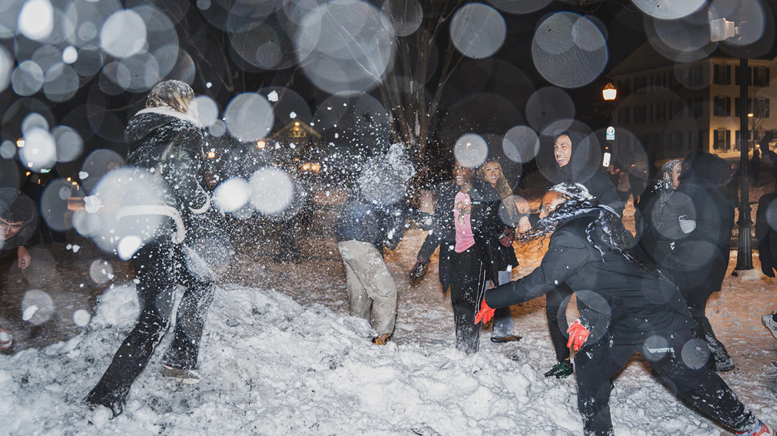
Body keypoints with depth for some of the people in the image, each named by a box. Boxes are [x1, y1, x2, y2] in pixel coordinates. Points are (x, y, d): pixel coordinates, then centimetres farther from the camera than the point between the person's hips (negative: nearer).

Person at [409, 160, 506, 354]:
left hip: (477, 252, -4)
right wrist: (423, 257, 11)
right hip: (453, 254, 4)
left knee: (469, 301, -13)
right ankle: (461, 349, 14)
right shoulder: (446, 192, 10)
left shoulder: (486, 193, 1)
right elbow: (437, 228, 14)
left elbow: (496, 222, 6)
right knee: (458, 302, 5)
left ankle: (468, 350, -8)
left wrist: (503, 235, -17)